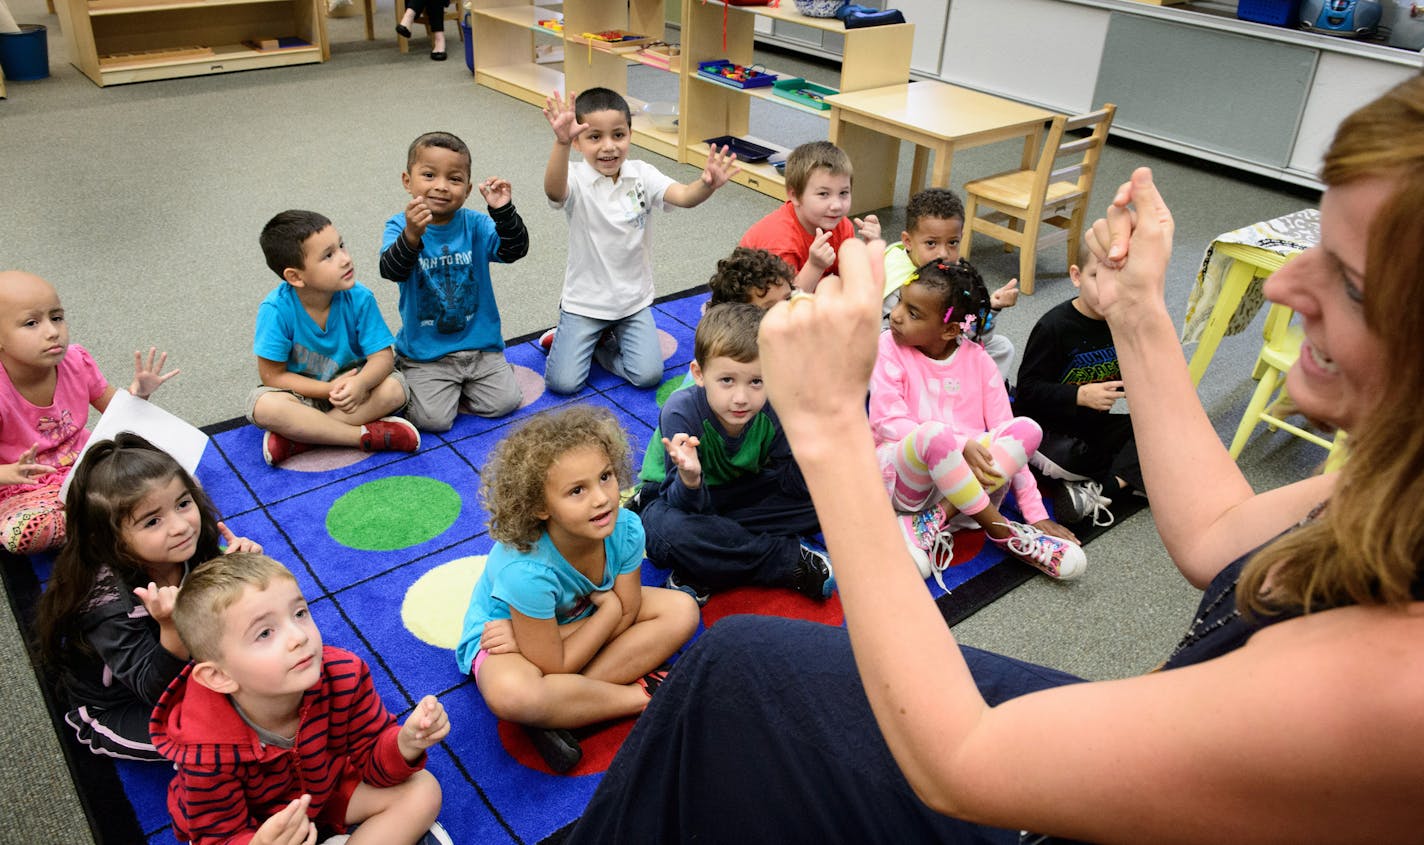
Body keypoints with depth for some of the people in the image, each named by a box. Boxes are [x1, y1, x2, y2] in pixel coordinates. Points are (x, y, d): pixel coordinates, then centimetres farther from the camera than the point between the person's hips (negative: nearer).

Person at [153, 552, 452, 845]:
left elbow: (371, 759, -11)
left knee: (422, 790, -9)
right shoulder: (208, 755, -32)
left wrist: (405, 744, -35)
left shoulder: (344, 677, -24)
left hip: (325, 788, 4)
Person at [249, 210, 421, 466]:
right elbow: (272, 375, -16)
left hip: (349, 385, 2)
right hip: (303, 392, -2)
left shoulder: (359, 298, -18)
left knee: (394, 388, -26)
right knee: (264, 405, -32)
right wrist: (329, 390, -27)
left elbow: (382, 357, -17)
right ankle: (366, 435, -24)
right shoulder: (276, 309, -22)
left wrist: (360, 383, -39)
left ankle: (299, 436, -22)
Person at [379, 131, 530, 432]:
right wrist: (412, 235, -47)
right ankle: (406, 376, 19)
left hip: (479, 343, 3)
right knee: (433, 419, -13)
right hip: (425, 350, -2)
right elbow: (391, 271, -27)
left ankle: (458, 384, 23)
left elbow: (515, 250, -17)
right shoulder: (400, 226, -9)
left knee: (504, 402, -5)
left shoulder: (475, 224, -4)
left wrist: (504, 212, -35)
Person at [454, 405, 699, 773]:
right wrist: (611, 604, -21)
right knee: (511, 693, -40)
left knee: (682, 610, -12)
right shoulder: (526, 571, -38)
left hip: (579, 619, 6)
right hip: (501, 630, -6)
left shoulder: (626, 529, -26)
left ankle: (557, 715, -17)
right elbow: (555, 666, -27)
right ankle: (640, 694, -16)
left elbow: (628, 614, -15)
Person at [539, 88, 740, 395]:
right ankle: (568, 336, 24)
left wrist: (707, 184, -48)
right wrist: (561, 142, -60)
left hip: (634, 300, 3)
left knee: (648, 375, -11)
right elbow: (554, 190, -41)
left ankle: (600, 343, 18)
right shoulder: (576, 179, -16)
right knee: (563, 382, -9)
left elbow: (683, 196, -23)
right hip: (585, 300, -2)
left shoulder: (642, 175, -7)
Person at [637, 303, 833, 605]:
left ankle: (702, 575, -22)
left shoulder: (773, 408, -19)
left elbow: (796, 488, -12)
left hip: (740, 495, 4)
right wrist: (690, 479, -50)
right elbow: (689, 508, -27)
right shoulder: (681, 413, -29)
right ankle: (792, 561, -20)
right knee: (670, 529, -39)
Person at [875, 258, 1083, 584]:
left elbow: (1007, 435, 3)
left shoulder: (978, 360, 5)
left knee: (1027, 429, -22)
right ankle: (999, 530, -19)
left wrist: (1035, 513, -4)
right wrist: (960, 445, -23)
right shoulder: (888, 347, -2)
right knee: (933, 433, -36)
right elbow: (888, 422, -11)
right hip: (901, 470, -3)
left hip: (970, 475, 3)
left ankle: (934, 522, -27)